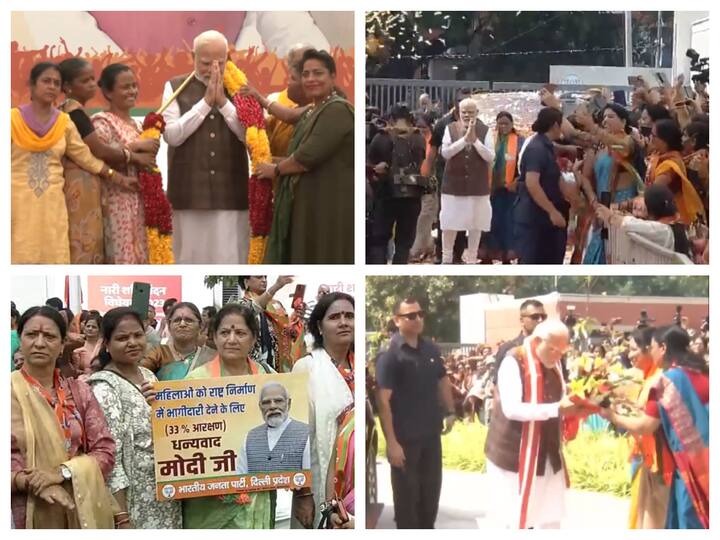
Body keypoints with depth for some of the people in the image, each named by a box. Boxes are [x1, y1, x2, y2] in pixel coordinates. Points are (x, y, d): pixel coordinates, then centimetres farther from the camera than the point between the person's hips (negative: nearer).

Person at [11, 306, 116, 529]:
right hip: (24, 515, -3)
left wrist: (62, 472, -15)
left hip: (80, 512, 3)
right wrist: (28, 482, -22)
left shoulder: (79, 392, 5)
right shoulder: (10, 392, -3)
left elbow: (105, 451, 0)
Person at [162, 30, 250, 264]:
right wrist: (205, 101, -10)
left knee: (229, 259, -1)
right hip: (190, 191, 0)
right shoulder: (175, 87, 4)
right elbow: (171, 135, -7)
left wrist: (223, 101, -11)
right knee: (190, 257, 6)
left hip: (230, 191, 1)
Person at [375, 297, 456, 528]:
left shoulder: (431, 349, 3)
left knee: (431, 488, 19)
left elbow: (443, 380, 19)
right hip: (405, 437, -6)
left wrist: (450, 412, 9)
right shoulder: (390, 354, -17)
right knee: (407, 492, 6)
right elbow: (383, 400, -20)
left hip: (431, 433, 6)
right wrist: (392, 442, -23)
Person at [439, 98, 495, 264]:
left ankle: (472, 260, 14)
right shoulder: (450, 128, -1)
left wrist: (475, 140, -19)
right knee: (449, 222, 3)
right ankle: (446, 258, 15)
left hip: (478, 185, 0)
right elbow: (445, 152, -12)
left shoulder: (485, 131, -1)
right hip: (453, 184, 0)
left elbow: (491, 157, -8)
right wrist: (465, 138, -20)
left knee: (476, 223, 4)